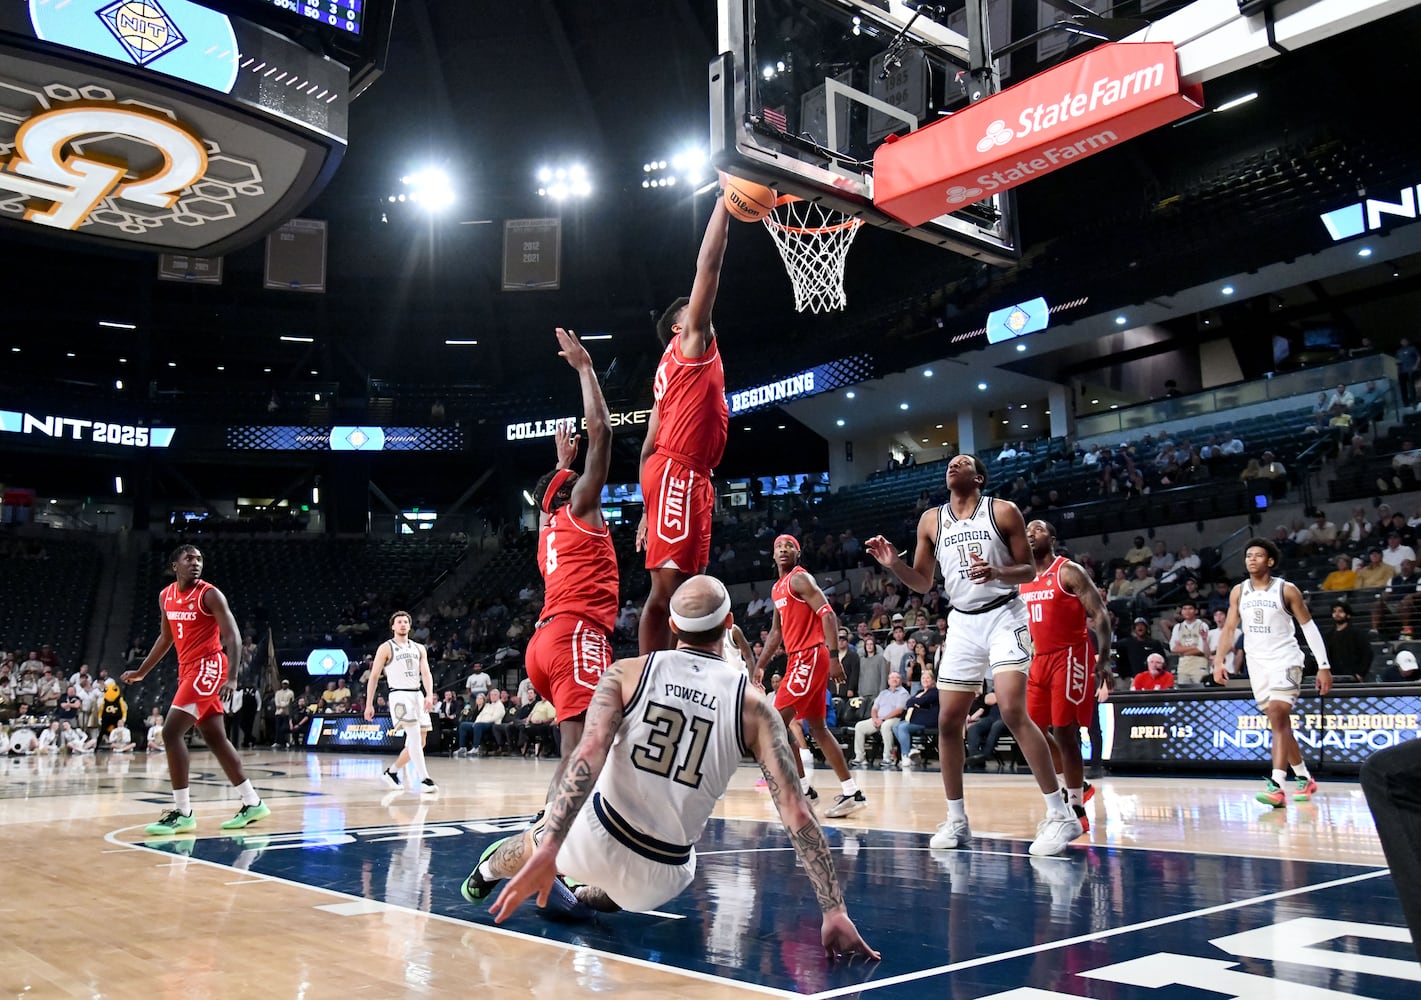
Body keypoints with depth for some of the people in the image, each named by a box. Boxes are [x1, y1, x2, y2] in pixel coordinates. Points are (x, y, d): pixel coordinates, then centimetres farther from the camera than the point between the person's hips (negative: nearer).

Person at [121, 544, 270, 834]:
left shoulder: (210, 594, -11)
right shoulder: (166, 596, 11)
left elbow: (232, 635, -17)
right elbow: (166, 638, 25)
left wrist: (231, 674, -29)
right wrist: (141, 671, 27)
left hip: (208, 667, -8)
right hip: (188, 669, 8)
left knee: (171, 732, -15)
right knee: (215, 739, 11)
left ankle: (182, 813, -10)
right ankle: (252, 803, 19)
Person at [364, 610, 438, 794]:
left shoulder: (419, 648, 14)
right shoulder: (386, 648, 2)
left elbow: (426, 673, 4)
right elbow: (374, 677, 2)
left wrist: (429, 695, -13)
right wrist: (369, 704, -2)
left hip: (418, 695, 6)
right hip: (399, 695, -6)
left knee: (419, 742, 7)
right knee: (414, 737, -19)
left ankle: (391, 772, 24)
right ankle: (424, 780, -22)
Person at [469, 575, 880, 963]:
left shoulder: (627, 673, -5)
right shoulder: (754, 706, -6)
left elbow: (589, 753, -21)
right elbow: (797, 814, -12)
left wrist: (548, 850, -26)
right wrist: (835, 911, -10)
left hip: (598, 838, 0)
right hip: (659, 878, 0)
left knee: (536, 845, 36)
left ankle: (485, 875, 62)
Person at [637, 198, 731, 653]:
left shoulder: (676, 368, 27)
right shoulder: (690, 342, 5)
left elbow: (649, 446, 23)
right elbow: (707, 266, -3)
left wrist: (647, 510, 21)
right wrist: (723, 203, 1)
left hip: (689, 478, 10)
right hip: (677, 473, -10)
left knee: (682, 588, 6)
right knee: (667, 584, -14)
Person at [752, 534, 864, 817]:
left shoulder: (800, 579, -10)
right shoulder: (777, 589, 18)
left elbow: (828, 615, -19)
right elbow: (777, 632, 26)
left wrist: (834, 656, -27)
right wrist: (759, 666, 22)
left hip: (810, 656, -10)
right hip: (800, 657, 10)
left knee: (778, 720, -10)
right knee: (817, 727, 10)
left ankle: (802, 788, -4)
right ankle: (851, 792, 12)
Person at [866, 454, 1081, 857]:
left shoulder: (1003, 512, -4)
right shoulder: (931, 520, 7)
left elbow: (1029, 570, -2)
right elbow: (923, 583, 10)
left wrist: (996, 573, -22)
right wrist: (893, 564, -8)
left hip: (1003, 616, -5)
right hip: (962, 622, 5)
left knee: (1012, 710, -20)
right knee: (948, 721, 2)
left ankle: (1060, 814, -12)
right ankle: (956, 819, 15)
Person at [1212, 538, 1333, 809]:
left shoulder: (1286, 590, -6)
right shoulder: (1239, 592, 5)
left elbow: (1309, 626, -3)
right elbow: (1229, 627, 9)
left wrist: (1324, 666, -6)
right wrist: (1218, 660, -2)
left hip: (1285, 660, -5)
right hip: (1258, 664, 5)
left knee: (1278, 717, -19)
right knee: (1279, 722, 10)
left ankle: (1277, 786, -24)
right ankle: (1304, 779, 25)